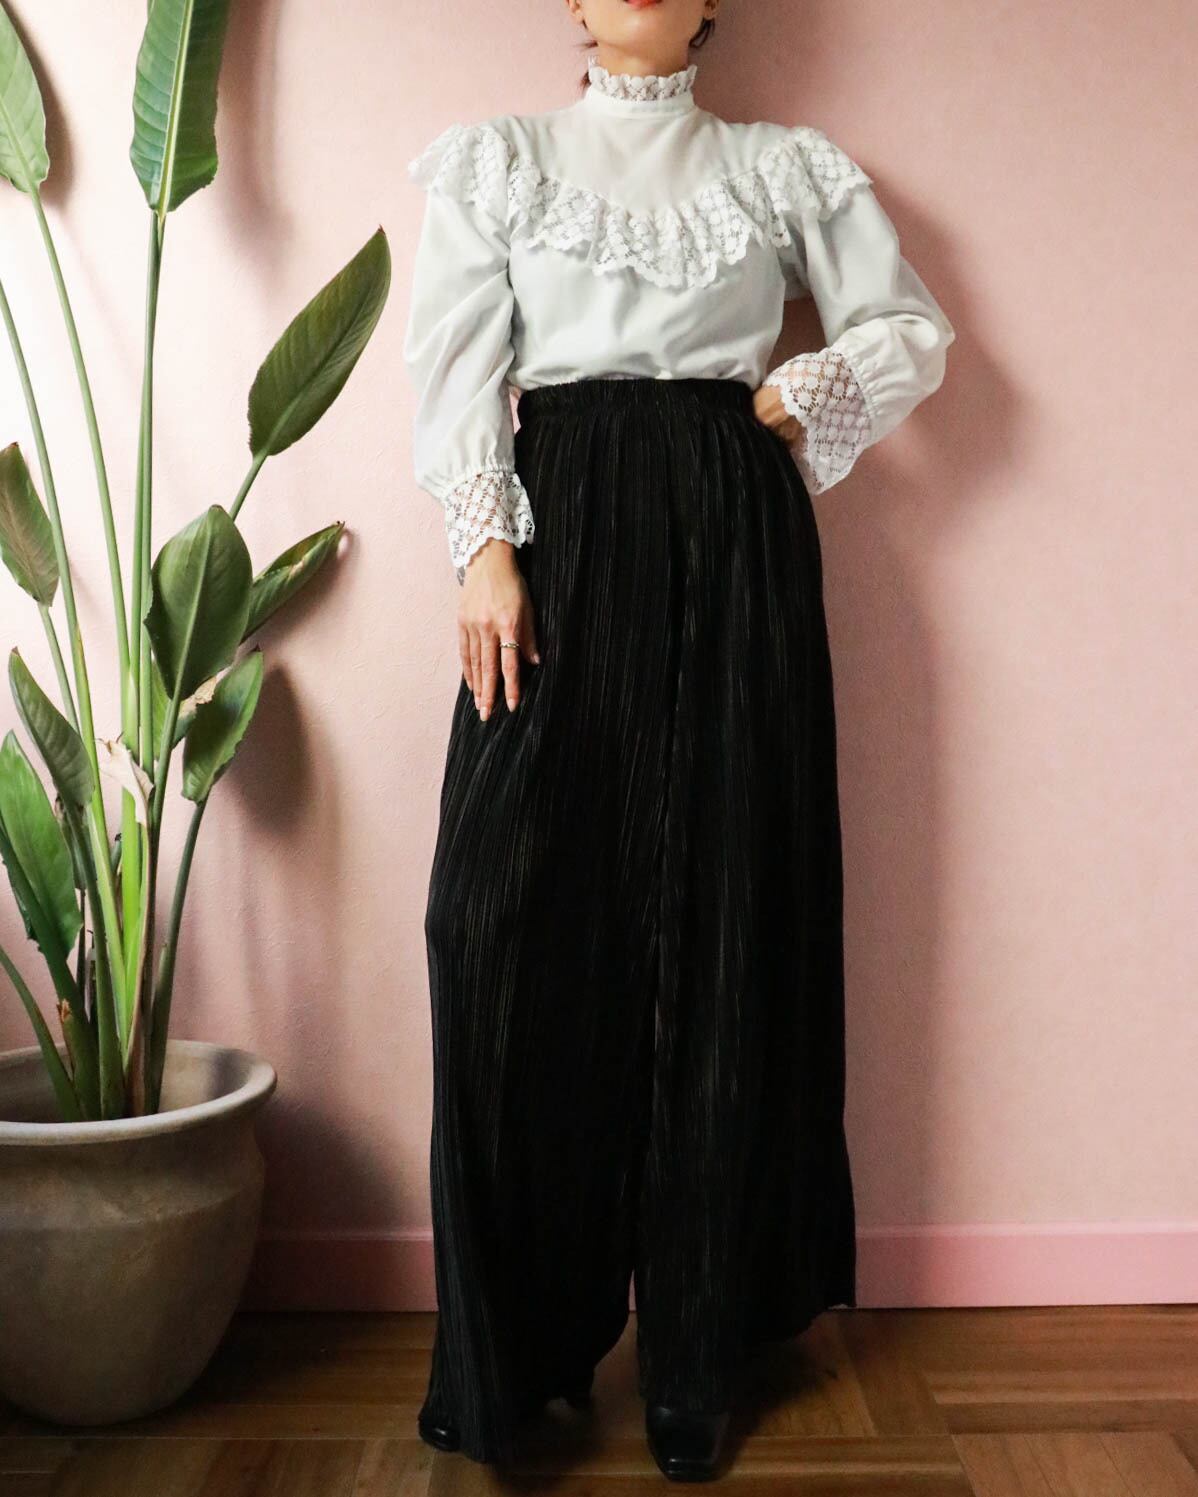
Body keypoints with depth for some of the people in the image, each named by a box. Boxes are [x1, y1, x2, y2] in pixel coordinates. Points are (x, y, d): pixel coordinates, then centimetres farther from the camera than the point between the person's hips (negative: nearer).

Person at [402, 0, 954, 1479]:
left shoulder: (784, 167, 17)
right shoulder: (497, 160, 16)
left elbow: (913, 331, 19)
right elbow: (460, 368, 5)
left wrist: (794, 396, 3)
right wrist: (486, 548, -9)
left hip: (735, 546, 1)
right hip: (562, 536, 0)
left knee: (725, 914, -1)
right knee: (518, 916, -8)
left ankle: (698, 1355, 10)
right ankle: (517, 1341, 6)